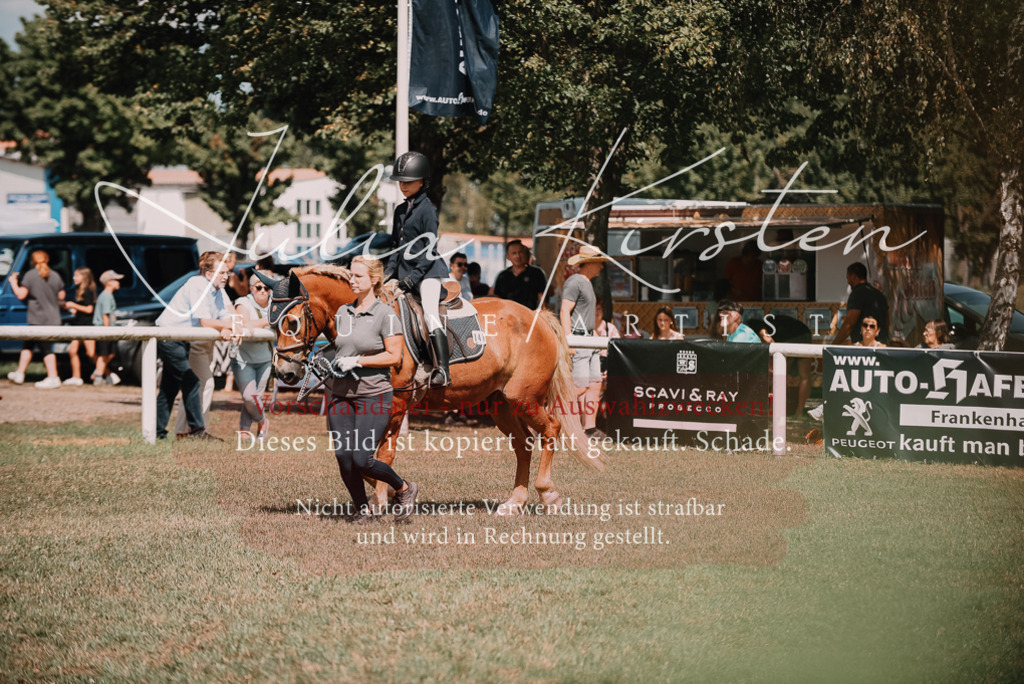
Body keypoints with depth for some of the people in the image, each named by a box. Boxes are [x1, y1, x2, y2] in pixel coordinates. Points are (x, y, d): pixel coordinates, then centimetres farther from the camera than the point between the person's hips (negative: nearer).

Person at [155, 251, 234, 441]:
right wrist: (229, 325, -17)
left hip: (181, 342, 10)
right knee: (191, 383, -13)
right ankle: (197, 430, -12)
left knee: (169, 387, 11)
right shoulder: (198, 286, -20)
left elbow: (225, 318, 4)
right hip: (168, 338, -10)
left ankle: (157, 430, 15)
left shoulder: (218, 292, 9)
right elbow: (204, 321, -25)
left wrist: (225, 330, -19)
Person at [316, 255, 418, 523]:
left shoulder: (386, 315, -8)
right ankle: (363, 510, 16)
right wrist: (330, 365, 4)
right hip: (341, 395, 6)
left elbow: (394, 356, -12)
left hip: (373, 396, -6)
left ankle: (404, 489, 12)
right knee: (343, 456, -2)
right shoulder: (343, 313, 11)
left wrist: (358, 361, -18)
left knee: (362, 459, -14)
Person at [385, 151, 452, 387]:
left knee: (430, 314, -20)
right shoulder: (400, 211, 15)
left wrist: (415, 275, -16)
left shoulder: (427, 209, -7)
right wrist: (391, 270, 7)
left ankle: (442, 370, -27)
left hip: (427, 270, -8)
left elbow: (430, 248, -11)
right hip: (405, 272, 8)